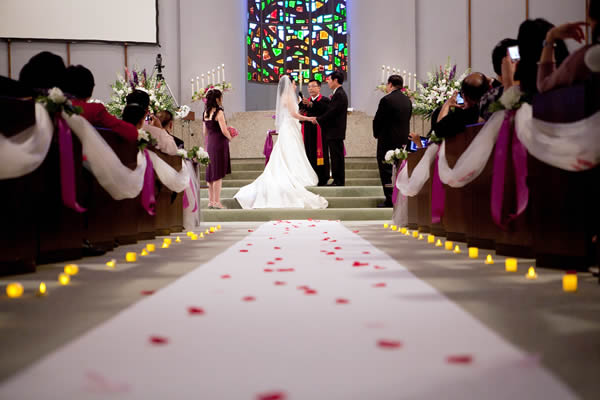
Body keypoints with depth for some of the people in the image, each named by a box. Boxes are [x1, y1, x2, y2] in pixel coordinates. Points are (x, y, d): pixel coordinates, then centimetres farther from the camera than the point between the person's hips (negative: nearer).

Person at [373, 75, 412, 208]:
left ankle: (390, 200, -1)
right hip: (403, 141, 7)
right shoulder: (408, 100, 6)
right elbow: (407, 119, 9)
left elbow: (377, 120, -11)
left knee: (386, 171, 0)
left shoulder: (386, 100, -15)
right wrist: (403, 135, 15)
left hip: (387, 141, -7)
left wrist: (377, 134, 6)